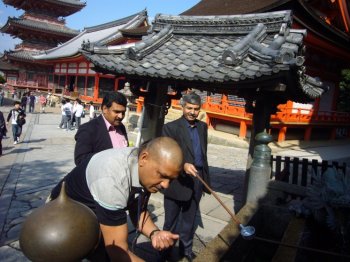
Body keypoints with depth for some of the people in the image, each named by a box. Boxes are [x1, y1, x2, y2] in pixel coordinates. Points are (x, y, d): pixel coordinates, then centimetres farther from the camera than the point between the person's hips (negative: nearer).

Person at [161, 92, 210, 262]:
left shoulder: (202, 127, 9)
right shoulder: (171, 127, -9)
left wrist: (205, 177, 15)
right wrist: (183, 165, -32)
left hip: (197, 181, 5)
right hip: (177, 181, -4)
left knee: (189, 219, 20)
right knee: (171, 220, 13)